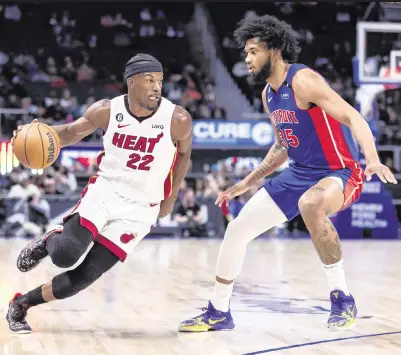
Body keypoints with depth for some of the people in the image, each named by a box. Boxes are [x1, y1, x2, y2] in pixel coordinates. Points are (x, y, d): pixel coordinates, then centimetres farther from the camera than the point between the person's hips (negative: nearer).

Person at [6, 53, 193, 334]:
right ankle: (50, 241, 14)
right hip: (104, 192, 0)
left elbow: (184, 155, 8)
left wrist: (171, 198, 9)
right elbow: (70, 133, 7)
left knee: (86, 275, -7)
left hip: (139, 210, 0)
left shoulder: (178, 120, -13)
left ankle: (22, 303, 14)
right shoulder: (107, 111, -9)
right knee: (65, 255, -25)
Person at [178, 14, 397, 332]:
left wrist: (373, 160, -43)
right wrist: (248, 182, 21)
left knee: (310, 205, -43)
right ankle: (218, 312, 21)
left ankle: (342, 298, -27)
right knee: (237, 230, 4)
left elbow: (354, 118, -27)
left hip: (339, 173, -9)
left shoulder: (303, 81, -19)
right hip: (299, 174, 9)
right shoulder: (269, 94, 8)